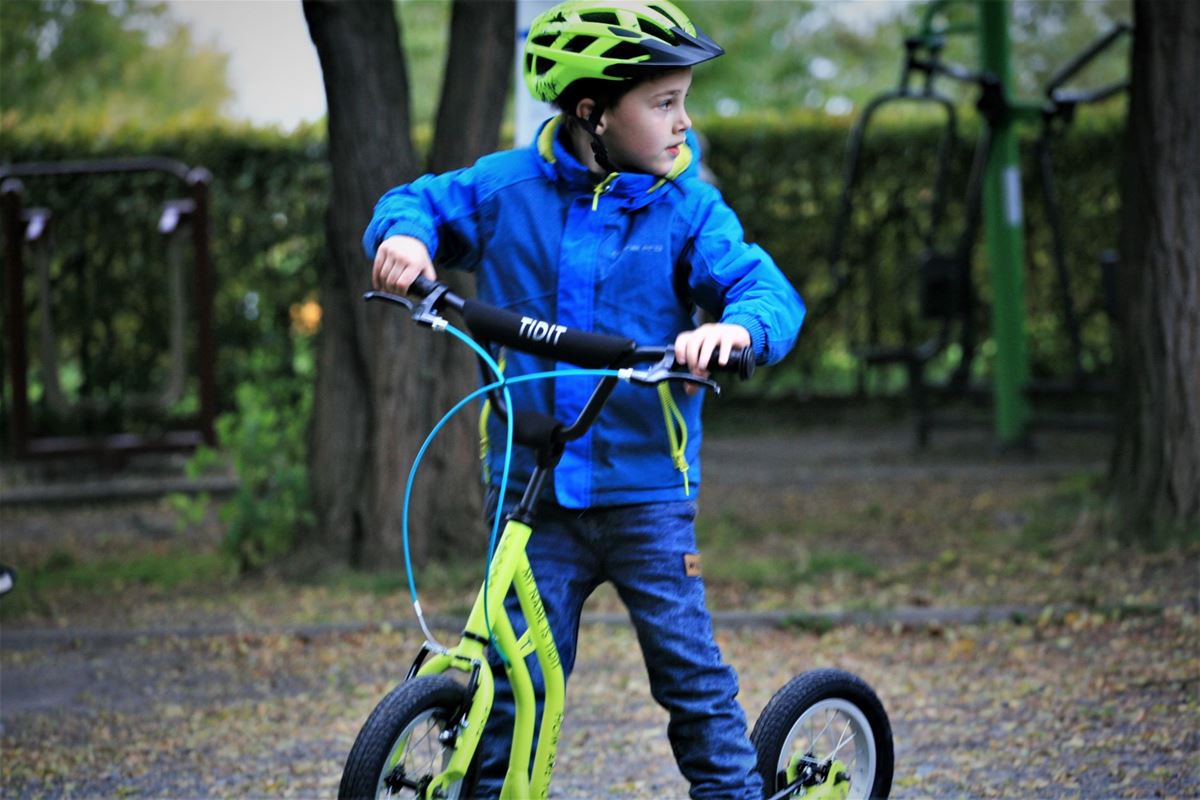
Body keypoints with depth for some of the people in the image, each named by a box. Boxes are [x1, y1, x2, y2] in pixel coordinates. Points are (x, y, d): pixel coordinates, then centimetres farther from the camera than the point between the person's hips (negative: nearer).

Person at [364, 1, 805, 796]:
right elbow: (421, 202, 14)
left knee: (692, 672, 1)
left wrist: (738, 327, -35)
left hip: (646, 495, -1)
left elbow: (767, 290, -11)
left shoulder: (686, 207, -3)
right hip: (534, 494, 1)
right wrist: (403, 234, -10)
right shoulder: (507, 187, 0)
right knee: (515, 684, 3)